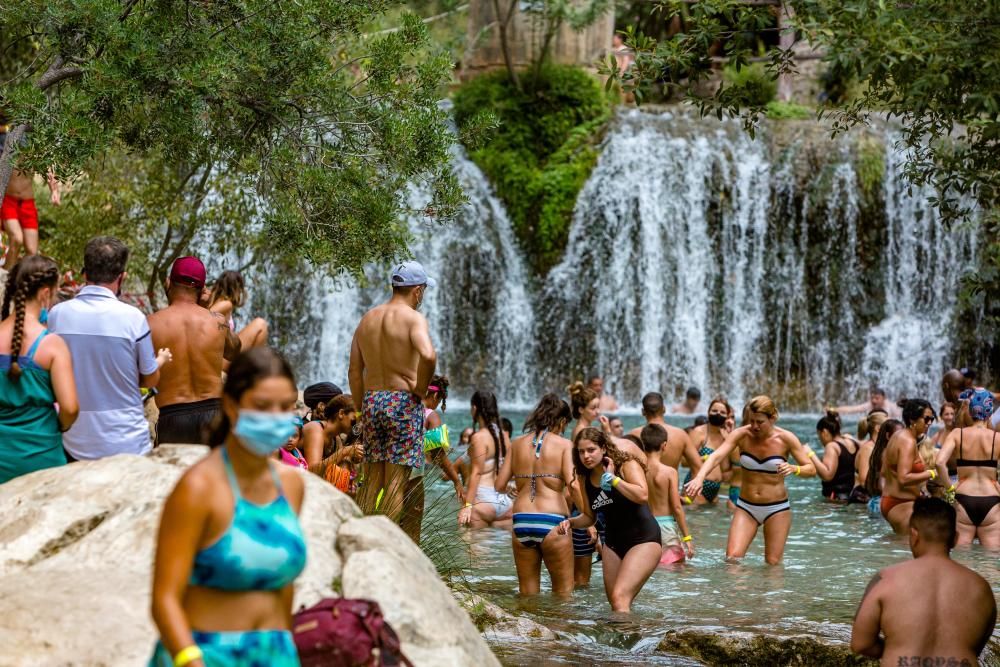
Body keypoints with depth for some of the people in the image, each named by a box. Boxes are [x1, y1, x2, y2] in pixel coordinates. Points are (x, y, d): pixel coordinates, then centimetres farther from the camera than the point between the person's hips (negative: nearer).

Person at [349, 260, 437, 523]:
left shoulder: (368, 319, 13)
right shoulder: (413, 318, -8)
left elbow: (354, 371, 13)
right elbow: (428, 355, -27)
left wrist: (360, 410, 18)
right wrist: (421, 389, -12)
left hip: (371, 400, 6)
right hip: (403, 402, -6)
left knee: (372, 479, 11)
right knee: (397, 480, -3)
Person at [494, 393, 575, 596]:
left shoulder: (517, 444, 10)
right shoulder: (564, 445, -1)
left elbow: (499, 486, 10)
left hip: (521, 522, 4)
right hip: (552, 522, -4)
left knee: (527, 594, 13)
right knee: (563, 592, 8)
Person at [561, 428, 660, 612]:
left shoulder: (627, 466, -11)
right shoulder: (584, 479, 5)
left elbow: (643, 496, -29)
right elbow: (590, 517, 16)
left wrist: (612, 478, -22)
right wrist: (571, 522, -4)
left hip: (643, 539, -7)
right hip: (613, 542, 7)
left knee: (620, 598, -22)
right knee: (616, 605, 11)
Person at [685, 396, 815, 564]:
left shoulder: (786, 439, -10)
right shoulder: (741, 435, -9)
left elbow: (811, 469, -5)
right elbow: (716, 456, -24)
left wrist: (793, 469, -28)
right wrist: (699, 477, -43)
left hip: (777, 509, -1)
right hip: (746, 507, 1)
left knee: (773, 564, 2)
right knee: (732, 558, -13)